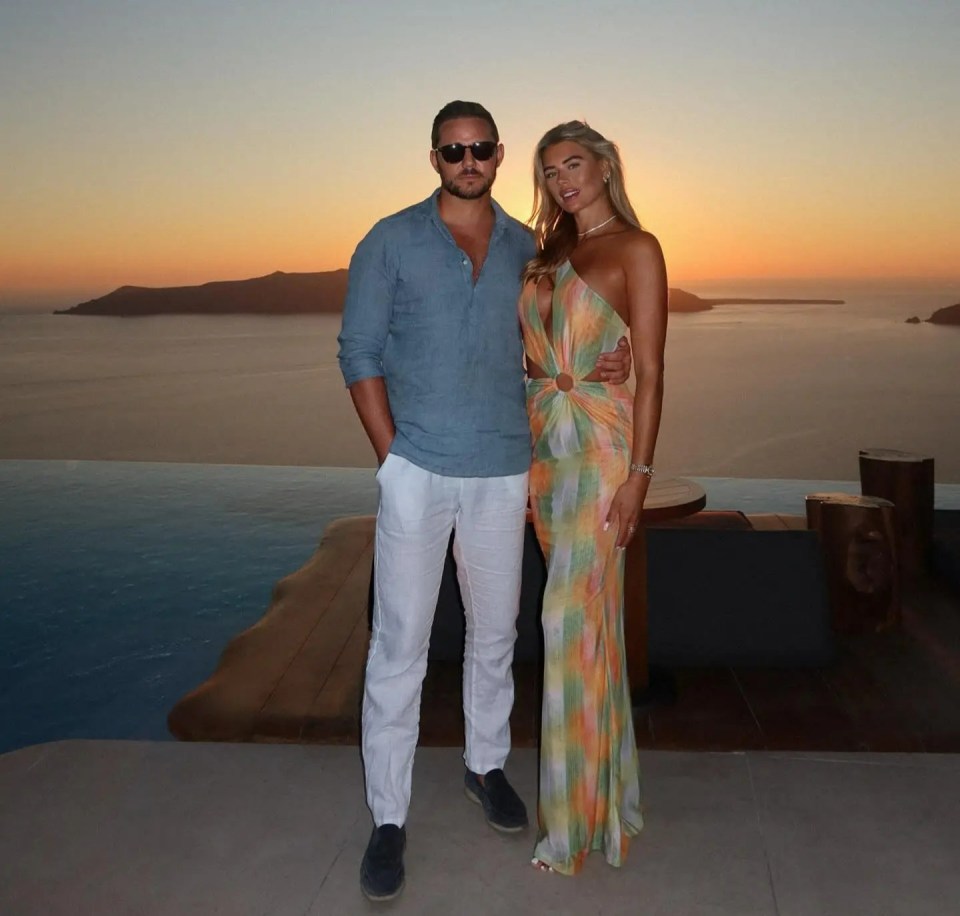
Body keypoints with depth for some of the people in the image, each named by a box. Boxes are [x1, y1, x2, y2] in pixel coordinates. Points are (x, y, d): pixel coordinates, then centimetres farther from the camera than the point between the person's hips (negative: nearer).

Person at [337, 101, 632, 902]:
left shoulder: (528, 249, 10)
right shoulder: (391, 242, 0)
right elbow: (360, 353, -2)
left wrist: (604, 362, -4)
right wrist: (392, 459, -9)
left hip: (502, 473, 3)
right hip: (415, 471, -3)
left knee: (495, 632, 15)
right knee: (399, 642, -2)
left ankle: (487, 764, 36)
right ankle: (389, 817, 10)